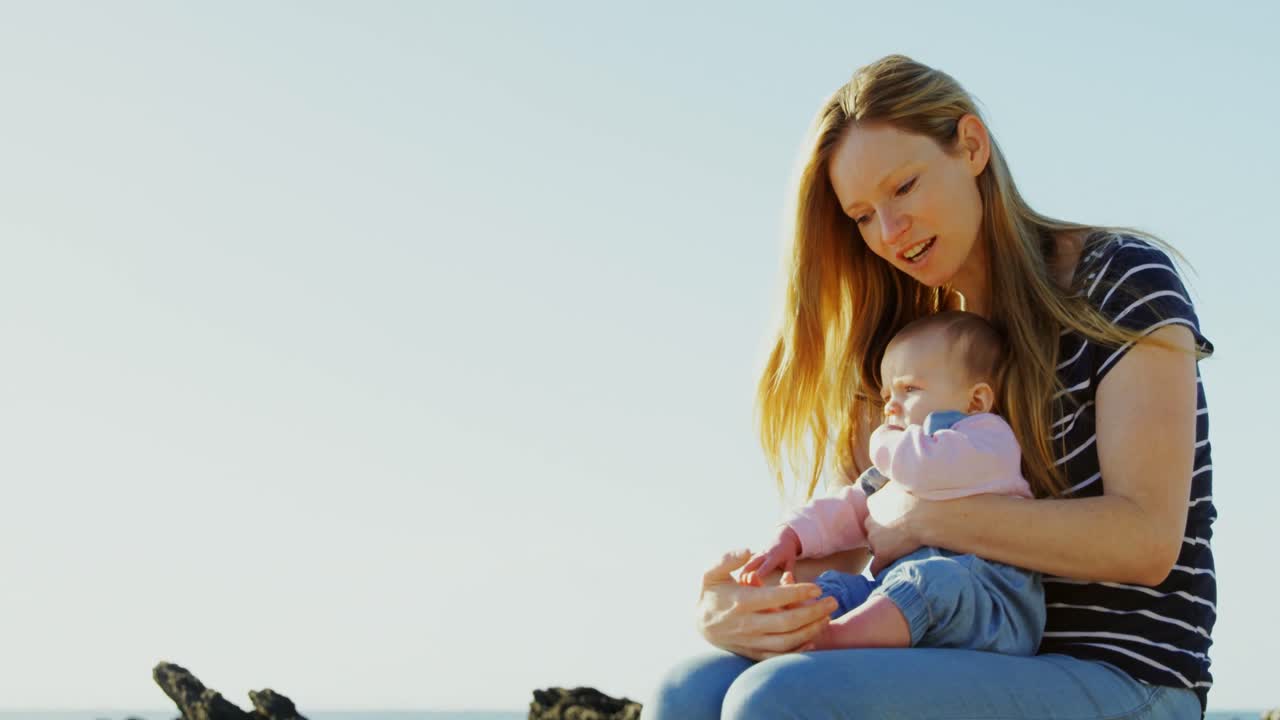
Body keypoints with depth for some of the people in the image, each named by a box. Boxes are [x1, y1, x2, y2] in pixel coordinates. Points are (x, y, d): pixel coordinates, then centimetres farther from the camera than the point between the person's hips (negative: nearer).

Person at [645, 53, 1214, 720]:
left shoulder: (1121, 278, -3)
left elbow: (1146, 537, -14)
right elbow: (839, 535, 4)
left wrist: (921, 515, -14)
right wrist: (730, 611, -19)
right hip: (981, 666, 6)